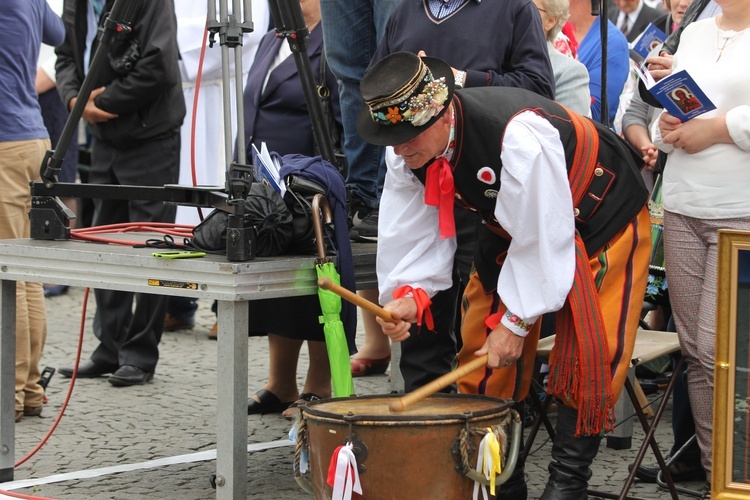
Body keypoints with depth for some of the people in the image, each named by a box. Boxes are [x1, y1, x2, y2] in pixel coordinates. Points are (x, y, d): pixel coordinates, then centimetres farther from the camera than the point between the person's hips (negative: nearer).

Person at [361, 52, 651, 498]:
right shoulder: (407, 157, -19)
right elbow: (411, 234, -12)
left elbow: (542, 238, -35)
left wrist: (516, 321, -28)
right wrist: (407, 295, -31)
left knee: (587, 354, -14)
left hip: (600, 215, -7)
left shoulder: (518, 137, -41)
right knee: (481, 347, 2)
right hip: (512, 224, 7)